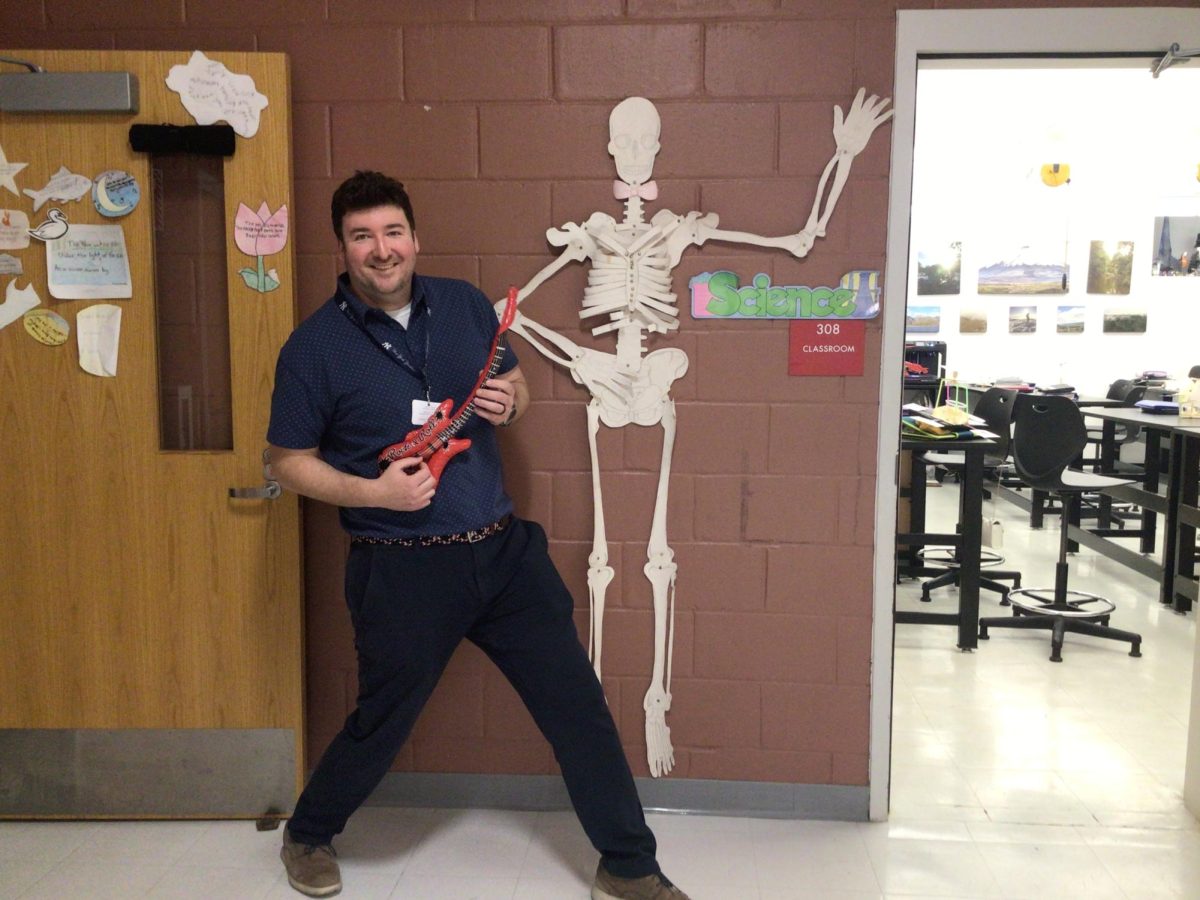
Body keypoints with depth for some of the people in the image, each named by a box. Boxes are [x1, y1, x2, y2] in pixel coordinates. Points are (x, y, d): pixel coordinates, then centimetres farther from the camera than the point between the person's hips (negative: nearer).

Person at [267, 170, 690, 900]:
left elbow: (517, 387, 16)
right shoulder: (315, 346, -7)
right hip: (404, 571, -3)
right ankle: (308, 836, 45)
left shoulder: (464, 304, 4)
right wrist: (373, 491, -17)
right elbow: (290, 462, -1)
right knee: (379, 728, 13)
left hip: (504, 549, 4)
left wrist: (508, 401, -8)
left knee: (578, 703, 6)